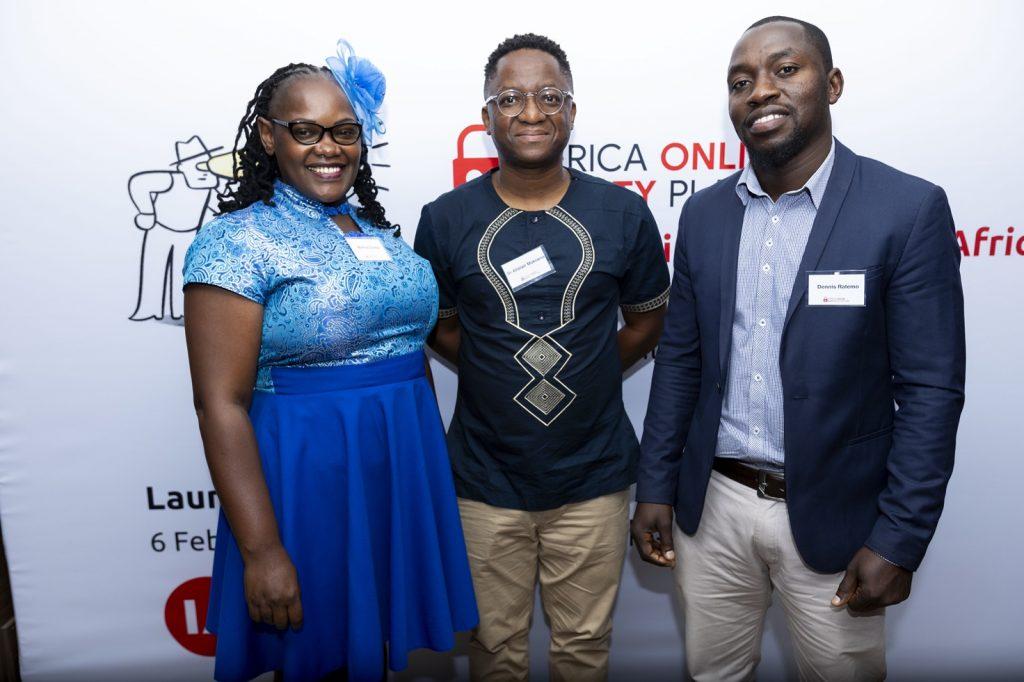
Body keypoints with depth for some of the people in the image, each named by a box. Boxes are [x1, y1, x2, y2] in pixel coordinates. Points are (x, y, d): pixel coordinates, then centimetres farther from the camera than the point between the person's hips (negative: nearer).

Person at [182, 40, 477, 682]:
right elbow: (221, 403, -15)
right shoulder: (237, 240, -11)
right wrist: (261, 550, -18)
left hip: (404, 470, 6)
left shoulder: (380, 229, 9)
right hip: (306, 477, -6)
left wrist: (435, 466, 16)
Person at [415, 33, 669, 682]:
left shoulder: (624, 213, -3)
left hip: (594, 478, 1)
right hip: (487, 479, 0)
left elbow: (648, 317, 9)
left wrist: (586, 377, 0)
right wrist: (502, 377, -2)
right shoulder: (445, 219, -3)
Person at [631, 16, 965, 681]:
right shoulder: (704, 212, 2)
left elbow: (930, 389, -10)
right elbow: (680, 359, 5)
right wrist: (655, 487, 4)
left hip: (832, 514, -3)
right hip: (712, 502, 4)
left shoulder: (909, 209, -11)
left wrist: (899, 540, -12)